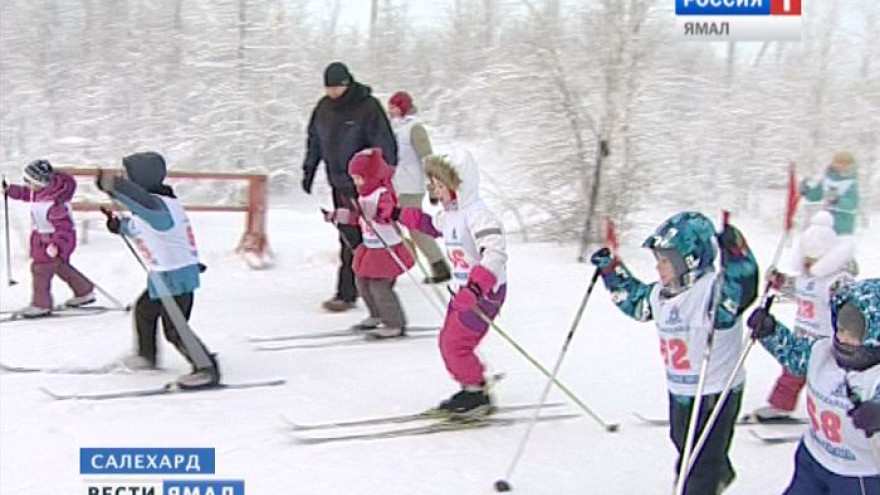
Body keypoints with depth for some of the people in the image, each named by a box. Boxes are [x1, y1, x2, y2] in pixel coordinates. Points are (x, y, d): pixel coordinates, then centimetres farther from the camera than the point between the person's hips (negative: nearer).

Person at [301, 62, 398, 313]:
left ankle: (346, 294, -6)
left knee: (352, 239, -9)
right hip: (339, 183, 7)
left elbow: (384, 144, -11)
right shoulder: (324, 108, 7)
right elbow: (314, 140, 21)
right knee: (348, 236, 10)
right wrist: (309, 169, 19)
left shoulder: (367, 107, -12)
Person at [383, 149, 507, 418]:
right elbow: (432, 225, 30)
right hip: (462, 290, 10)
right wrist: (398, 214, 26)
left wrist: (477, 286, -46)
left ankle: (479, 396, 8)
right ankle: (471, 389, 25)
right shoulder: (450, 214, 7)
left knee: (456, 343, -9)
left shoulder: (477, 214, -23)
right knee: (447, 342, 12)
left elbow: (495, 253, -35)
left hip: (485, 292, -10)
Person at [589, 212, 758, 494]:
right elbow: (634, 298, 20)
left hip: (716, 395, -9)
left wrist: (736, 255, -58)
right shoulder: (661, 294, 1)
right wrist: (611, 271, 16)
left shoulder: (715, 289, -26)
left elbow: (742, 288, -45)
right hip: (679, 393, 9)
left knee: (701, 466, 2)